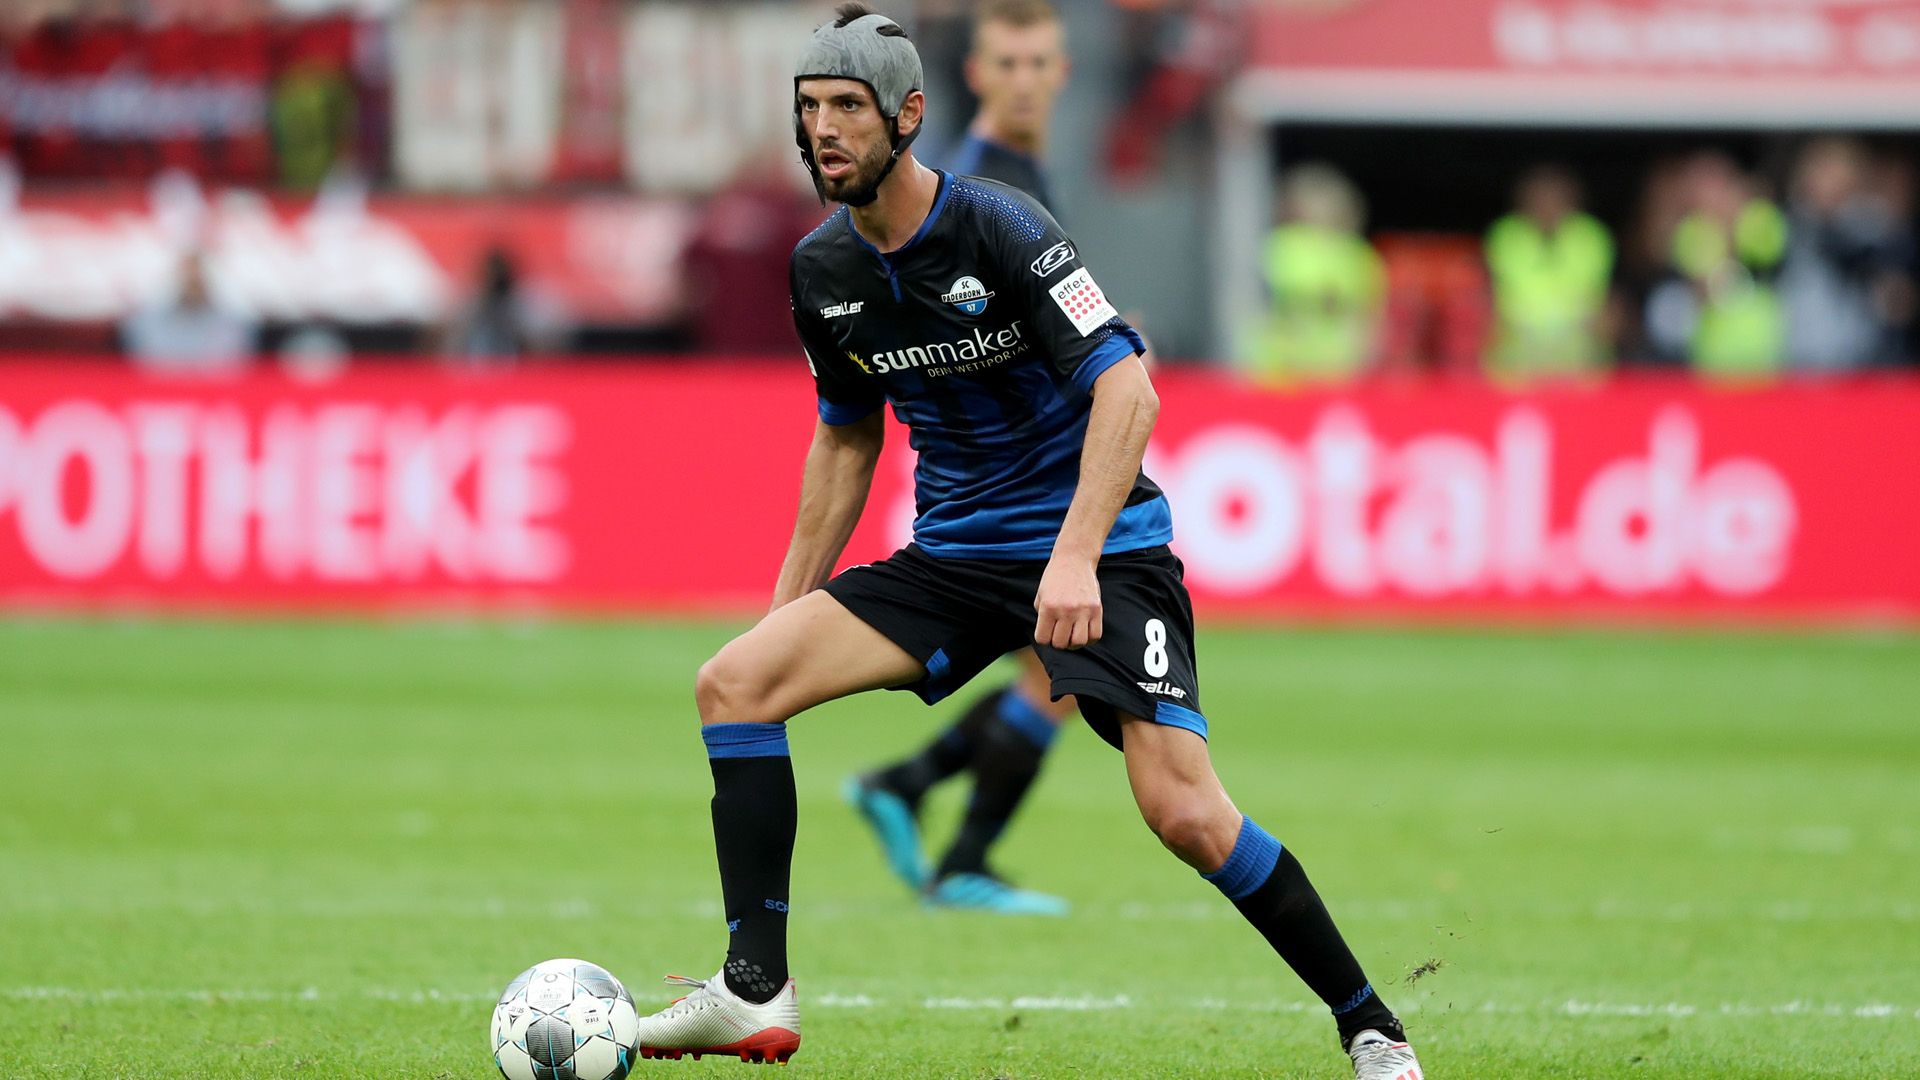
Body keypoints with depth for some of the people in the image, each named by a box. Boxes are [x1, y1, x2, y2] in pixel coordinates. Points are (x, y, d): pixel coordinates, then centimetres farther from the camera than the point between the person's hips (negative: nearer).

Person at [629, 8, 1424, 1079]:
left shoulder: (998, 226, -16)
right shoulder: (824, 270, 4)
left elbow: (1128, 389, -22)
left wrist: (1075, 557, -33)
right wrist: (789, 603, 17)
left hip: (1101, 550, -6)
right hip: (953, 555, 6)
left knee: (1186, 812, -21)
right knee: (733, 683, -11)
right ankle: (754, 991, -9)